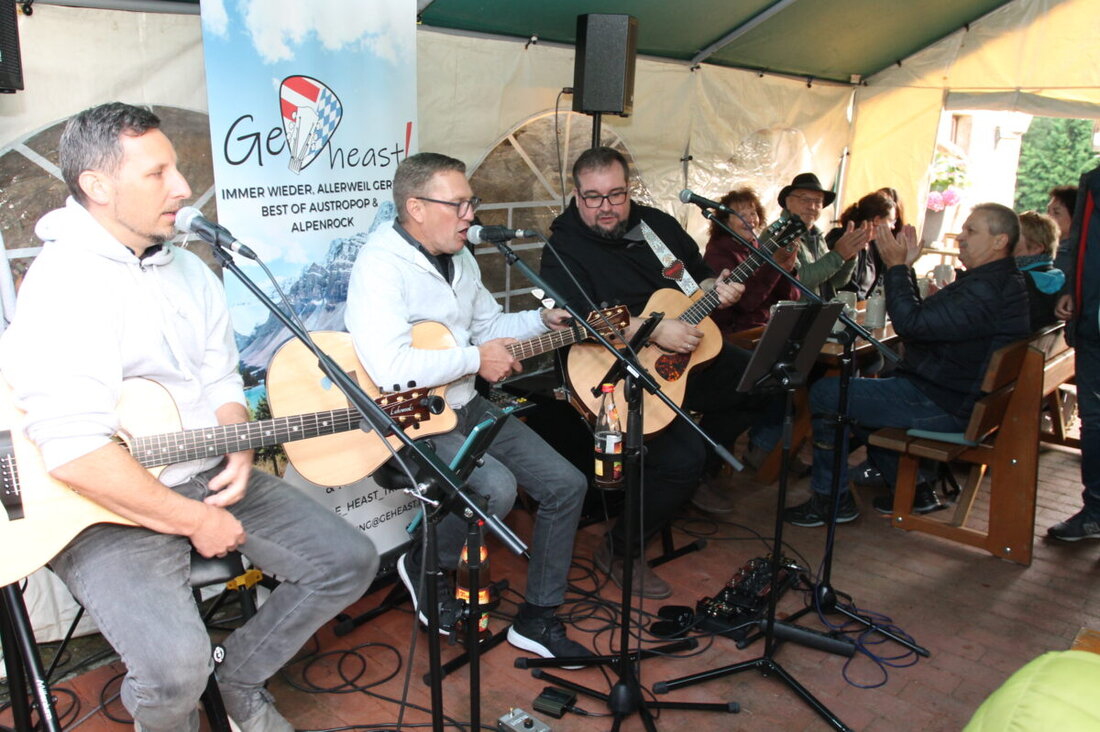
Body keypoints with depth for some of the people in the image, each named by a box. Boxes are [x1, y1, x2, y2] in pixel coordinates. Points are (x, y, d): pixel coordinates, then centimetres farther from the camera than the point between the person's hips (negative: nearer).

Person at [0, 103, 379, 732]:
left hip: (209, 478, 8)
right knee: (177, 664, -28)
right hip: (109, 510, -8)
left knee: (350, 561, 3)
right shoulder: (64, 284, -19)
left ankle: (241, 679, 23)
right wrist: (196, 522, -20)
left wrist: (240, 450, -7)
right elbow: (75, 455, -27)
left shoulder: (188, 268, 10)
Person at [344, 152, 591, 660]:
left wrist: (542, 321, 5)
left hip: (465, 407, 9)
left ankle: (536, 619, 15)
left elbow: (488, 323, 24)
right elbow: (389, 368, -33)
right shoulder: (380, 264, -19)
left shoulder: (458, 257, 10)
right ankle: (424, 567, 2)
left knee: (566, 485, 1)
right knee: (497, 487, -31)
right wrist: (476, 359, -23)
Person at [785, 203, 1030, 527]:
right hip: (952, 395, 11)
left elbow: (911, 323, -29)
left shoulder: (989, 291, -24)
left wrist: (896, 266, -18)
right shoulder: (999, 281, 13)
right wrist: (905, 267, 10)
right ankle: (915, 490, 25)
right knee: (858, 393, 28)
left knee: (825, 394, -10)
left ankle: (831, 500, 2)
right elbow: (923, 316, 17)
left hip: (942, 407, -11)